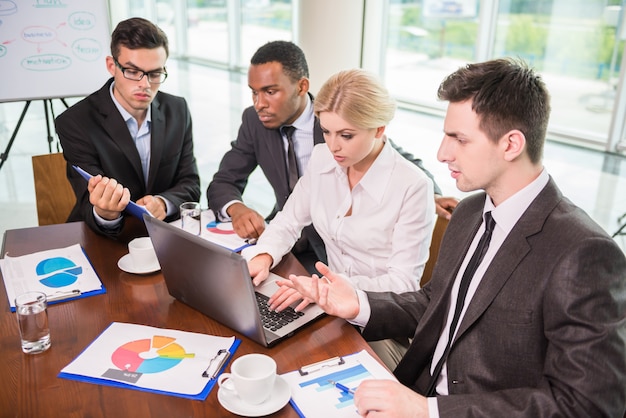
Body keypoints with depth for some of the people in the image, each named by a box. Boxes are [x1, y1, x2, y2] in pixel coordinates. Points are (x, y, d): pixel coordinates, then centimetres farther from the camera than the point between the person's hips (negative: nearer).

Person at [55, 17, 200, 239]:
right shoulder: (74, 122, -11)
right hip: (101, 244, -1)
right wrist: (104, 214, -37)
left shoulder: (178, 110, 1)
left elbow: (190, 184, 1)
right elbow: (91, 208, -14)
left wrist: (162, 203, -19)